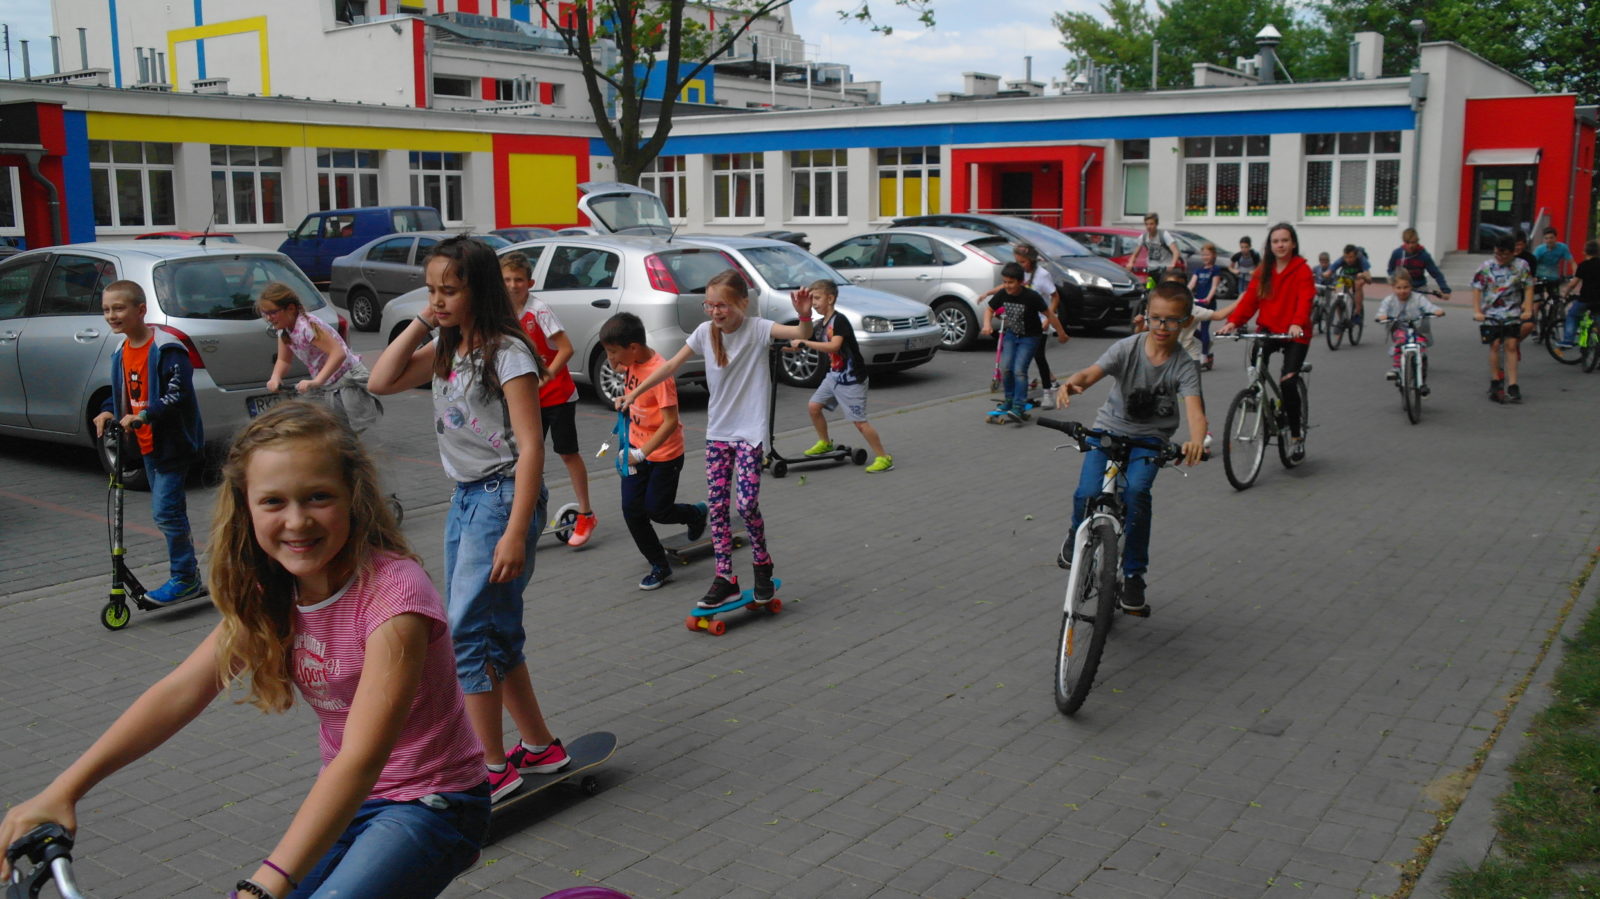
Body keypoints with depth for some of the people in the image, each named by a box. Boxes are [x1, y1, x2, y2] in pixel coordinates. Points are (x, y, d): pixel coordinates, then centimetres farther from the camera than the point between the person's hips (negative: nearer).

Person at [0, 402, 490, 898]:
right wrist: (63, 789, -20)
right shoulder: (270, 592, -2)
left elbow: (360, 759, -35)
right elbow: (179, 691, -9)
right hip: (346, 798, 7)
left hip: (430, 805, -7)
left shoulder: (392, 592, -27)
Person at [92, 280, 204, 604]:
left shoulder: (167, 349, -17)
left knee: (165, 510, -11)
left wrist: (142, 416, -29)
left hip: (172, 443, -9)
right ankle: (189, 575, 24)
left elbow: (178, 395, -23)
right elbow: (120, 393, 20)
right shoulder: (121, 353, 9)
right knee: (169, 510, 14)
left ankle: (184, 578, 0)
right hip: (147, 444, 9)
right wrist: (108, 411, 1)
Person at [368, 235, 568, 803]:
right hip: (465, 498, 9)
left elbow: (530, 447, -19)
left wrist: (516, 533, -24)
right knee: (494, 633, 13)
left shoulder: (506, 353, -14)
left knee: (465, 632, -10)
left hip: (502, 496, -9)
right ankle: (541, 747, 26)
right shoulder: (445, 349, 10)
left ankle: (493, 768, 1)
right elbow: (381, 382, 7)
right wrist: (419, 324, 0)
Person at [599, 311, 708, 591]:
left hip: (664, 452, -7)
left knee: (656, 510, 4)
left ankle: (696, 513, 35)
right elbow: (621, 371, 23)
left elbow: (671, 422, -29)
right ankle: (659, 566, 18)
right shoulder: (632, 362, -4)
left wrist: (641, 453, -30)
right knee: (631, 509, 4)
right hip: (636, 446, 8)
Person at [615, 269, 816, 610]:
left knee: (746, 504, -11)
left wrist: (805, 315, -50)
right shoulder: (705, 332, 0)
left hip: (750, 432, -5)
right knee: (717, 505, 2)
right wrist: (635, 393, 7)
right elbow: (671, 365, 8)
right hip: (717, 431, 5)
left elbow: (801, 335, -28)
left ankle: (762, 565, 15)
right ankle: (725, 578, 10)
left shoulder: (757, 329, -13)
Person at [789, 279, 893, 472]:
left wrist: (804, 342, -31)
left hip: (851, 378, -9)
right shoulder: (820, 325, 8)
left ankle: (883, 458, -2)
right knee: (813, 406, 9)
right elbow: (801, 342, 12)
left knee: (859, 421, -9)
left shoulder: (839, 321, -19)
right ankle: (825, 443, 29)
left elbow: (833, 346, -33)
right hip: (834, 375, 9)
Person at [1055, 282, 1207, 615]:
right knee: (1088, 494, -22)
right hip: (1109, 428, 1)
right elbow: (1092, 373, -27)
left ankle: (1133, 576, -13)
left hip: (1150, 439, 0)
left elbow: (1194, 409, -27)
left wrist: (1196, 440, -50)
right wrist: (1072, 384, -52)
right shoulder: (1127, 348, -12)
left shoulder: (1185, 365, -12)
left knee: (1136, 492, -28)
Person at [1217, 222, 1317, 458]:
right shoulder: (1263, 271, 10)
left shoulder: (1302, 270, -4)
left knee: (1288, 382, -15)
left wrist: (1297, 324, -37)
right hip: (1268, 330, 4)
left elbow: (1305, 300, -18)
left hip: (1295, 334, -4)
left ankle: (1296, 436, 2)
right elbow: (1249, 299, 1)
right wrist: (1233, 321, -15)